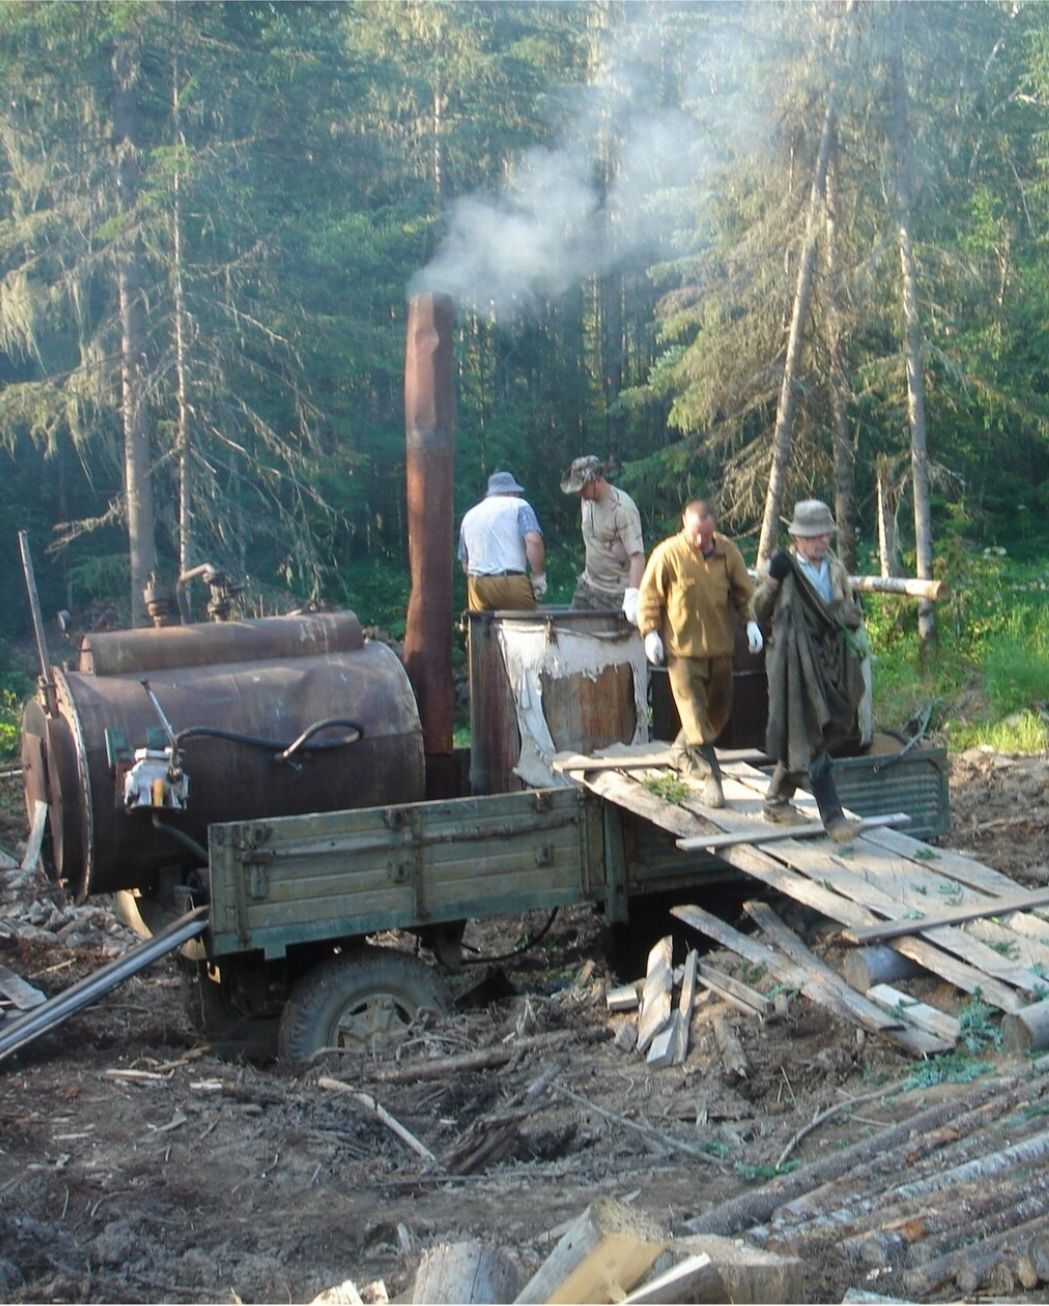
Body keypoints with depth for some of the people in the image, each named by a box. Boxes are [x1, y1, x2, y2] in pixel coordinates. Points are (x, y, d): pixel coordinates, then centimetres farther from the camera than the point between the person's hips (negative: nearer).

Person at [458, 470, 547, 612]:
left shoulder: (469, 516, 21)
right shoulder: (518, 506, 7)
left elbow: (465, 564, 23)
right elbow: (533, 540, -10)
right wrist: (539, 576, -5)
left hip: (477, 586, 4)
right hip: (512, 584, -4)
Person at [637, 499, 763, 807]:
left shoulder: (727, 552, 0)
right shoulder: (667, 554, -12)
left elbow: (743, 592, 13)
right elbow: (649, 597, -4)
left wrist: (750, 622, 2)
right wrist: (650, 632, -11)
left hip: (719, 645, 5)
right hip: (683, 647, -5)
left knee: (719, 709, 16)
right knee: (694, 712, -9)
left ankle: (683, 752, 39)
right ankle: (711, 777, -7)